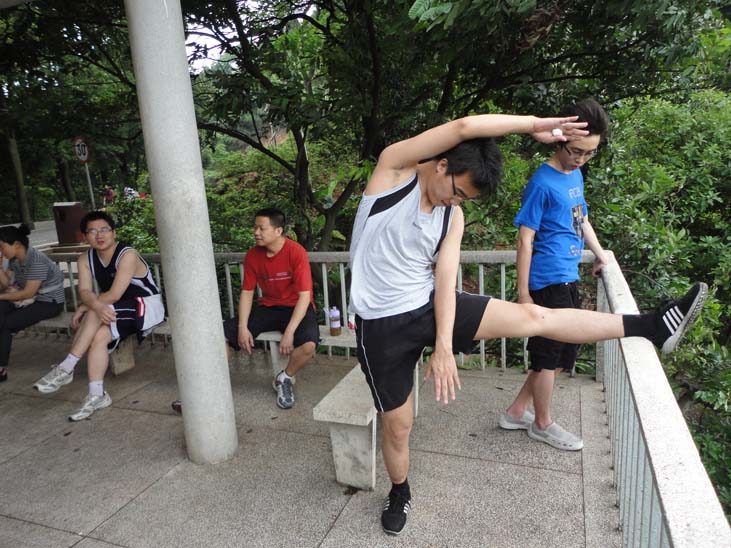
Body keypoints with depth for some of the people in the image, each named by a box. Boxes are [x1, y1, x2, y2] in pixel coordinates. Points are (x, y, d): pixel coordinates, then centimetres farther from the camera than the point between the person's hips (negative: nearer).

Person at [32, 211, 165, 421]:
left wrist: (85, 308, -12)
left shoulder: (127, 255, -19)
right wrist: (97, 306, -32)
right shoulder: (85, 259, 3)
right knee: (98, 336, -24)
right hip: (115, 312, 6)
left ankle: (66, 368, -18)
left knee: (93, 315, -27)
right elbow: (84, 291, -10)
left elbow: (114, 295, -22)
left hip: (147, 306, -6)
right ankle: (96, 395, -20)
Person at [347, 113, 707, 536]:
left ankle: (652, 326, 4)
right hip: (382, 325, -3)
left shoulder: (453, 217, 1)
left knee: (533, 317, -4)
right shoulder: (394, 168, -12)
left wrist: (443, 345, -15)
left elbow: (446, 281, -5)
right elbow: (463, 128, -25)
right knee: (398, 424, 8)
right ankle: (400, 493, 37)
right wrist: (537, 125, -19)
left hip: (430, 305, 4)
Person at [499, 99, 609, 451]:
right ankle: (542, 424, 25)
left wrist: (600, 254, 24)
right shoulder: (542, 183, -14)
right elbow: (525, 240, -16)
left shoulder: (576, 176, 12)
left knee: (564, 354, 15)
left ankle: (516, 413, 28)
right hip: (549, 281, -9)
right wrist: (523, 293, -17)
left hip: (567, 280, 9)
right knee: (549, 355, 4)